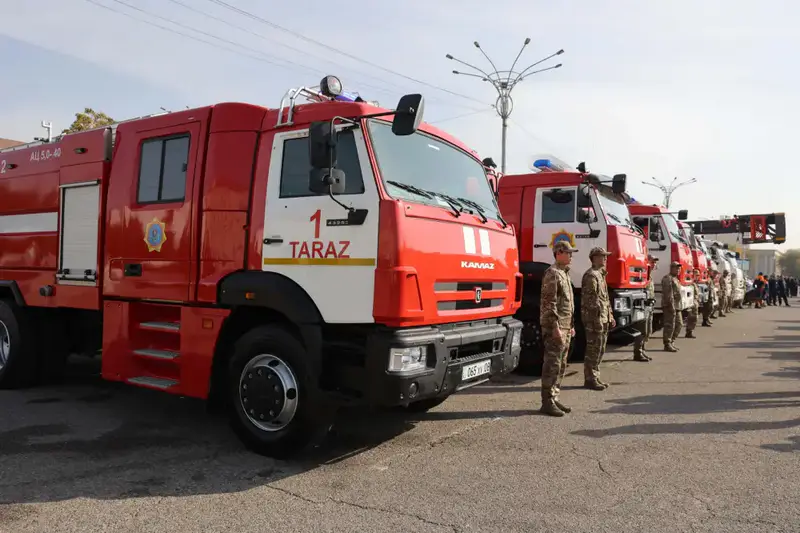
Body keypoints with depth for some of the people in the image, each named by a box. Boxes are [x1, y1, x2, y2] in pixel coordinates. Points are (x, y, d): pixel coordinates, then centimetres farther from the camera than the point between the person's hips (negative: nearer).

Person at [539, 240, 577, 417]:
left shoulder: (565, 273, 19)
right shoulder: (552, 273, -12)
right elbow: (549, 303, -19)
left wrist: (571, 325, 20)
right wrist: (555, 327, -22)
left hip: (565, 327, 10)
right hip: (555, 327, -10)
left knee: (561, 365, 13)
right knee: (552, 365, -7)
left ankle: (554, 398, 21)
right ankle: (547, 402, -2)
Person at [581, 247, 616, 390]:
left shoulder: (601, 274, 18)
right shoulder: (591, 275, -13)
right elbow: (590, 300, -20)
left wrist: (610, 316, 19)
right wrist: (597, 320, -22)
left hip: (603, 319, 10)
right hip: (595, 319, -10)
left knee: (600, 350, 13)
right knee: (593, 350, -6)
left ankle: (595, 377, 21)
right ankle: (590, 380, 1)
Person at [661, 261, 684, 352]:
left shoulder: (676, 279, 21)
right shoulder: (668, 278, -11)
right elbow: (668, 294, -19)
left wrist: (678, 306, 22)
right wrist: (671, 305, -23)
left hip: (677, 306, 10)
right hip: (670, 306, -10)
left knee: (679, 324, 13)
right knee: (670, 325, -7)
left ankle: (671, 342, 22)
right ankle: (667, 345, -2)